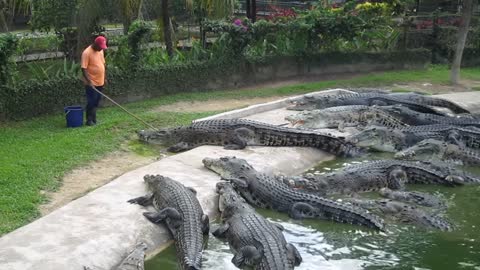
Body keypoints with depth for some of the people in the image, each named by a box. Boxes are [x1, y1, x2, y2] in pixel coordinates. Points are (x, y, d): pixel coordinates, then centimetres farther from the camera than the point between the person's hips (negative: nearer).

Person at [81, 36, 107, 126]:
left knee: (97, 101, 13)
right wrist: (88, 81, -26)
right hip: (91, 83, -7)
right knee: (91, 101, -3)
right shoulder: (87, 53, -16)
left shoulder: (100, 51, 8)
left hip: (100, 82, 8)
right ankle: (89, 120, 6)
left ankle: (94, 119, 22)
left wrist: (104, 78, 17)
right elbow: (84, 68, -19)